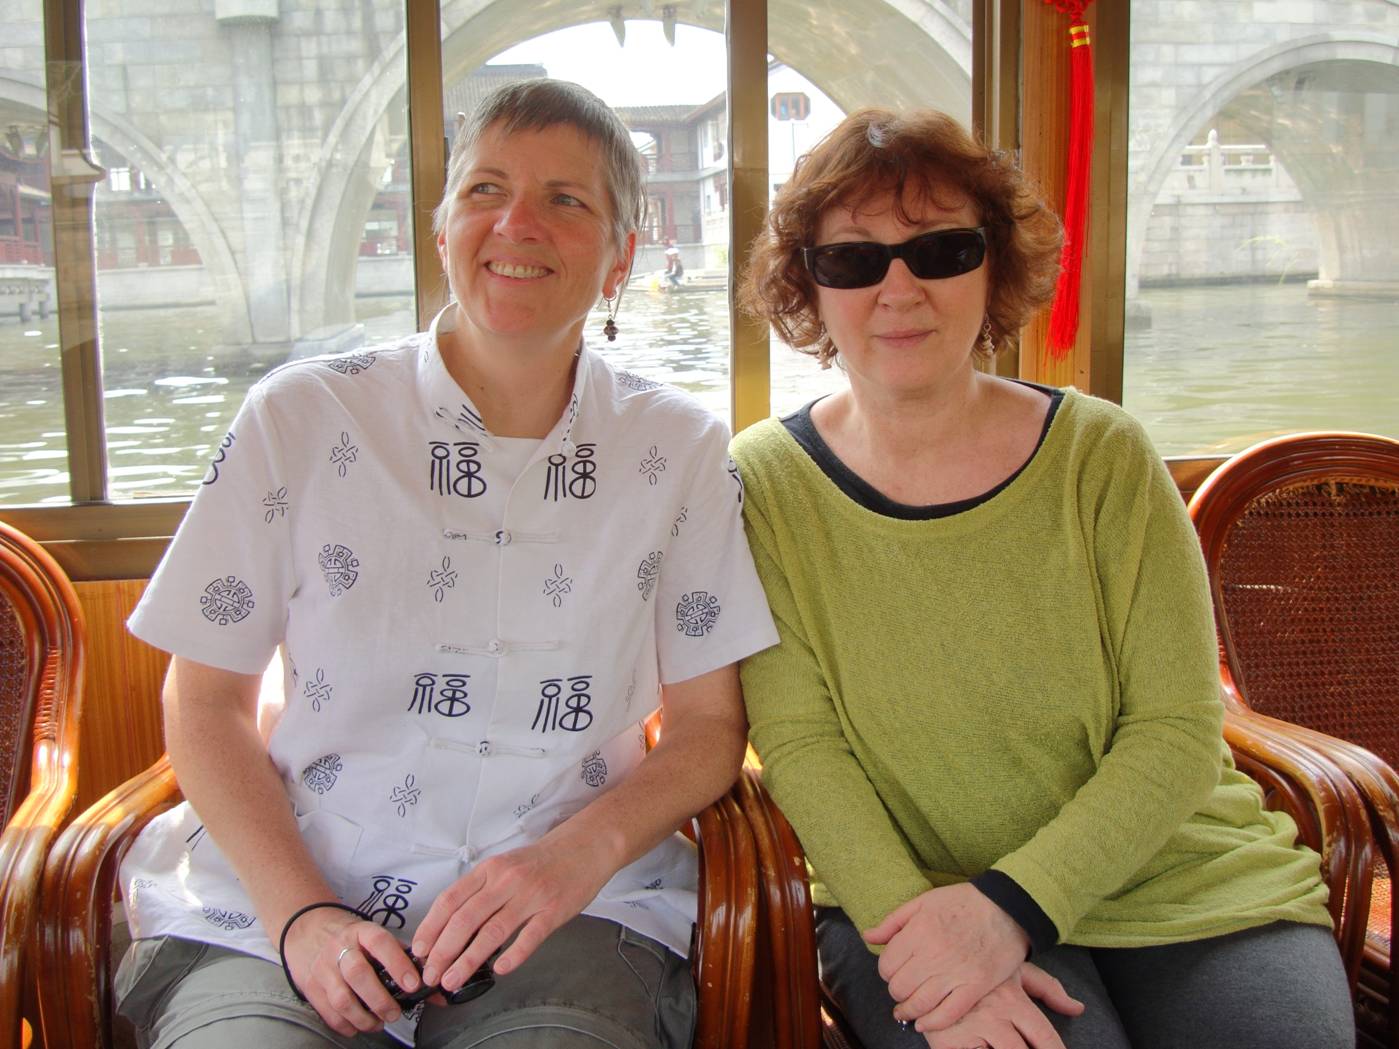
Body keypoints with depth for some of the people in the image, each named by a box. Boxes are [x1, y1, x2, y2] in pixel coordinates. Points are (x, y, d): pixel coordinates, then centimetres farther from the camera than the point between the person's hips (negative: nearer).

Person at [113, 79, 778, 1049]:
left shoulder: (681, 450, 3)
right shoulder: (301, 418, 0)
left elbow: (708, 725, 6)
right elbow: (208, 702, 4)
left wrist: (581, 850, -12)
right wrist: (300, 914, -10)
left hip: (570, 912, 1)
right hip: (275, 904, 0)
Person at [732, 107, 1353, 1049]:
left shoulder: (1103, 457, -3)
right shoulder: (766, 481, -3)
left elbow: (1178, 732, -5)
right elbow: (799, 745, -7)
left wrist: (1014, 901, -17)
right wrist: (913, 921, -21)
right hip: (903, 891, -2)